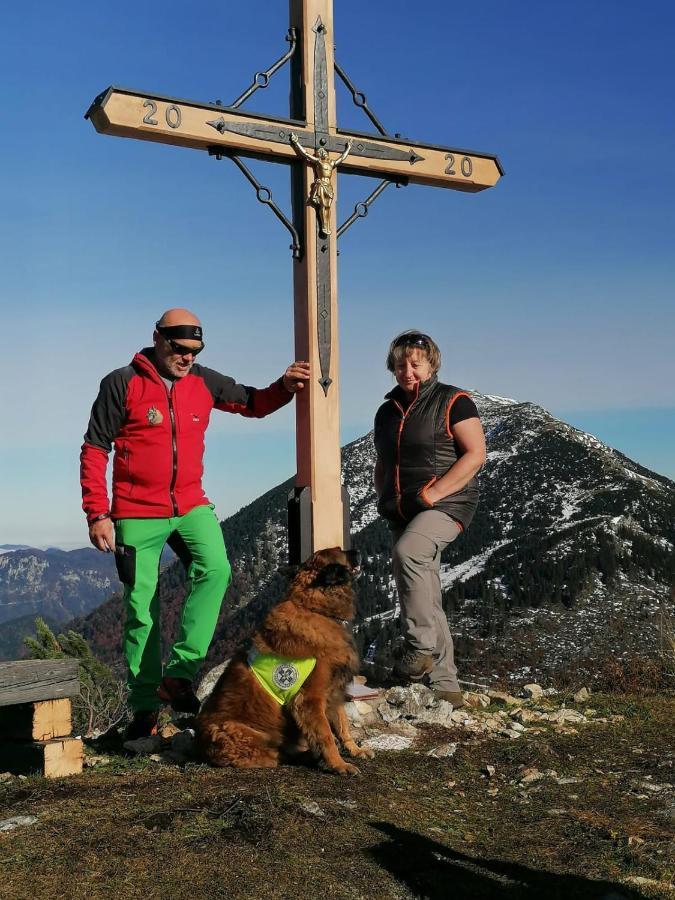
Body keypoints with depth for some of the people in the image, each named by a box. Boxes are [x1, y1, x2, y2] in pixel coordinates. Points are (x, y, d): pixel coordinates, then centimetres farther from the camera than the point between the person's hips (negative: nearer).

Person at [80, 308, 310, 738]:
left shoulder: (204, 382, 4)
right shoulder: (122, 384, -7)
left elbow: (253, 403, 13)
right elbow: (94, 450, -4)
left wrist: (284, 388, -9)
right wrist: (98, 514, -10)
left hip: (191, 506, 3)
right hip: (137, 514, -3)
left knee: (215, 569, -23)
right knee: (142, 608, 2)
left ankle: (180, 673, -17)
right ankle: (145, 707, 14)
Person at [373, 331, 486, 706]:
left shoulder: (453, 402, -4)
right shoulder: (387, 412, 16)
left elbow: (475, 454, -13)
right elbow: (382, 466, 25)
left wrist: (431, 494, -19)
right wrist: (386, 500, 5)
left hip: (447, 504, -7)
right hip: (404, 515, 7)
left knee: (407, 550, -34)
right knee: (426, 600, 6)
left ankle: (420, 646, -26)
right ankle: (445, 684, 13)